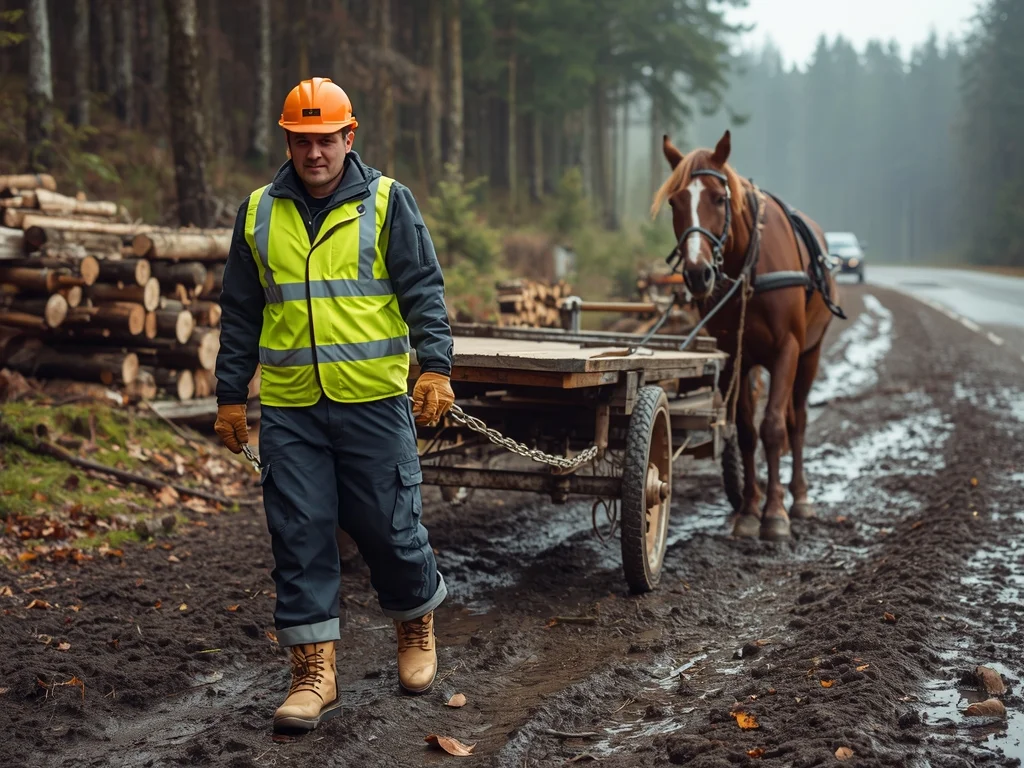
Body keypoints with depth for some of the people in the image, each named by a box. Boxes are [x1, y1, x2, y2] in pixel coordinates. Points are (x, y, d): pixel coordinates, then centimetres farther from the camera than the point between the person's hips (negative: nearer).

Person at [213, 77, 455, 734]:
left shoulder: (386, 201, 2)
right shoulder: (259, 213, 11)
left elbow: (424, 290, -1)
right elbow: (241, 313, 16)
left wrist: (435, 366, -13)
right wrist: (232, 394, 14)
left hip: (374, 401, -3)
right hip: (288, 408, 3)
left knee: (390, 526, 3)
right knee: (301, 536, 1)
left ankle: (418, 626, 31)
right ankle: (315, 673, 9)